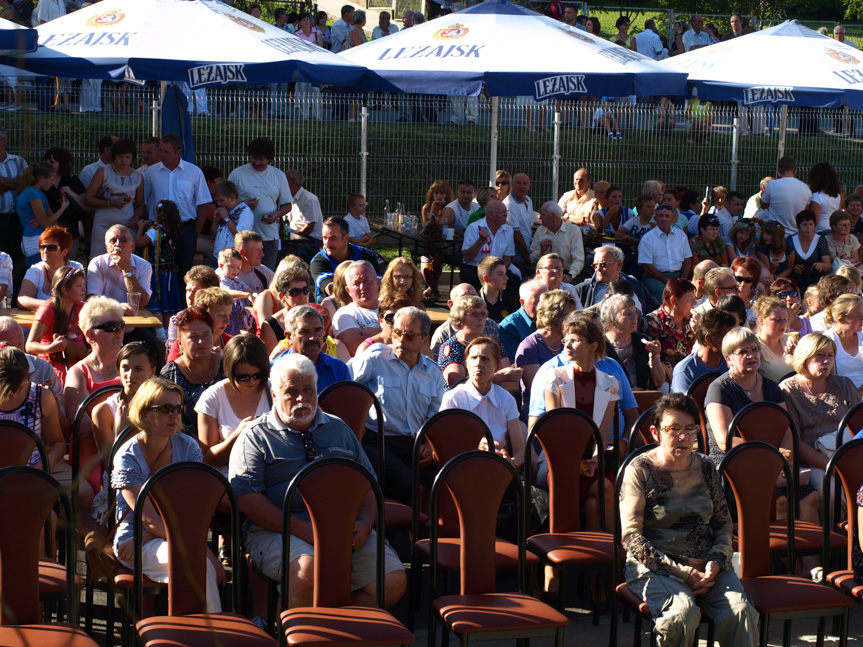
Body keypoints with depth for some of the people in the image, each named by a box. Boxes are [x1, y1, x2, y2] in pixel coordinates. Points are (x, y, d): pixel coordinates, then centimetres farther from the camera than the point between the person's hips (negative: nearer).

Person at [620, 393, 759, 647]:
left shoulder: (704, 467, 11)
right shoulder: (639, 470, -3)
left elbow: (724, 522, 19)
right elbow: (631, 538, -8)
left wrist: (717, 560, -4)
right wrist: (683, 573, -13)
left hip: (706, 566, 4)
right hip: (655, 568, -4)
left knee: (741, 612, -25)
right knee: (683, 614, -34)